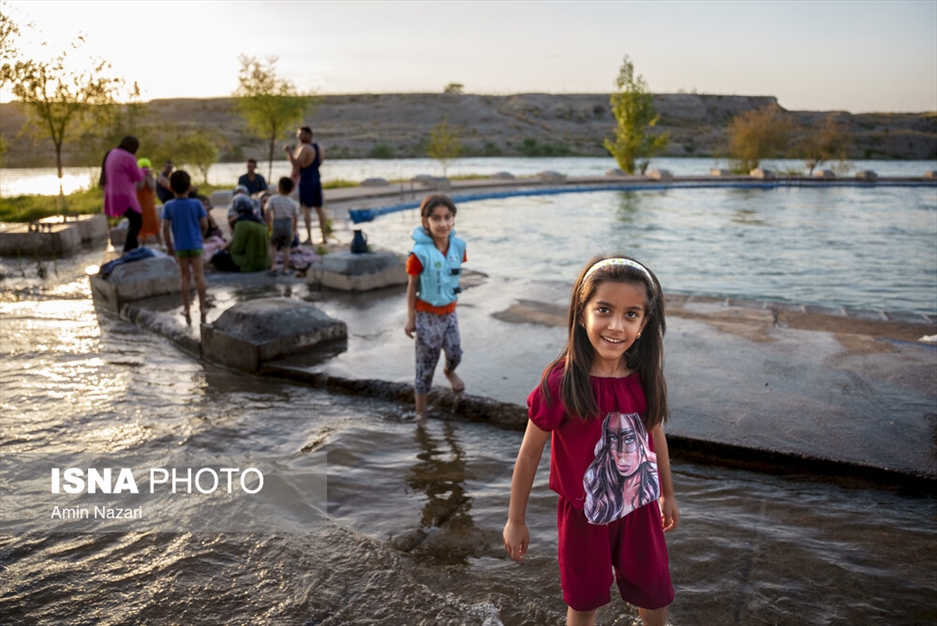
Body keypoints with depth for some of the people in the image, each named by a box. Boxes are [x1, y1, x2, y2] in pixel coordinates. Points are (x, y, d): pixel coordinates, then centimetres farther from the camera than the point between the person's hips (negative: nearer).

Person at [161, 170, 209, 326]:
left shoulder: (169, 206, -5)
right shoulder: (196, 204, -7)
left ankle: (186, 309, 15)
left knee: (185, 277, 10)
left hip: (180, 246, 1)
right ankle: (203, 307, 8)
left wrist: (168, 245, 6)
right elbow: (204, 225, -5)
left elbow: (165, 227, -6)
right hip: (195, 244, -1)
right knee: (199, 275, 5)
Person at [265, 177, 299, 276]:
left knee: (273, 246, 14)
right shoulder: (293, 203, -1)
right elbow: (296, 217, -1)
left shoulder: (273, 199, -6)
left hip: (276, 224, -1)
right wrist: (294, 230, 10)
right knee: (286, 248, 10)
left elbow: (268, 212, -11)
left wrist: (269, 226, -3)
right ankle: (286, 269, 14)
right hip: (288, 224, 1)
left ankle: (273, 266, 1)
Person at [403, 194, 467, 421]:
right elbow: (412, 286, -12)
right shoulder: (420, 253, -22)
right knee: (426, 365, 5)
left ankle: (449, 371, 54)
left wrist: (452, 305, 15)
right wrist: (410, 318, -9)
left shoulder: (458, 246, -7)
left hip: (449, 311, 5)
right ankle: (421, 413, 19)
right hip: (427, 315, -5)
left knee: (455, 354, 17)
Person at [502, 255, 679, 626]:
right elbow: (529, 453, -14)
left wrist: (668, 494, 18)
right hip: (584, 514, -3)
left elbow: (655, 435, 6)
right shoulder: (561, 383, -25)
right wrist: (515, 520, -6)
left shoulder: (645, 379, -12)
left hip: (640, 509, 4)